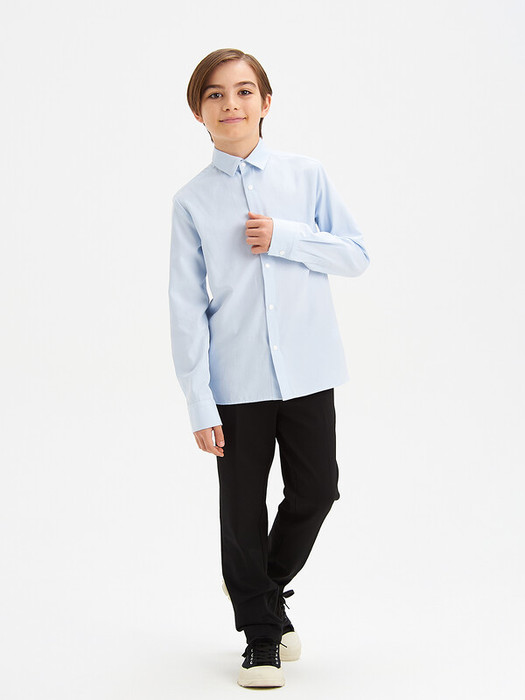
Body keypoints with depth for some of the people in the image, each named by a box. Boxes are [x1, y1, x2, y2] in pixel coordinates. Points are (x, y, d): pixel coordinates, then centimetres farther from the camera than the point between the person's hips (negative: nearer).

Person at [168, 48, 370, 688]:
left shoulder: (306, 175, 3)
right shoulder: (192, 201, -2)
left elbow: (356, 255, 3)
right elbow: (187, 306, -3)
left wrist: (283, 236, -13)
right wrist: (199, 402, -7)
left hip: (307, 370, 2)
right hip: (236, 381, -1)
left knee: (316, 490, 7)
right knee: (243, 509, 5)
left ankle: (267, 585, 36)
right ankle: (261, 635, 22)